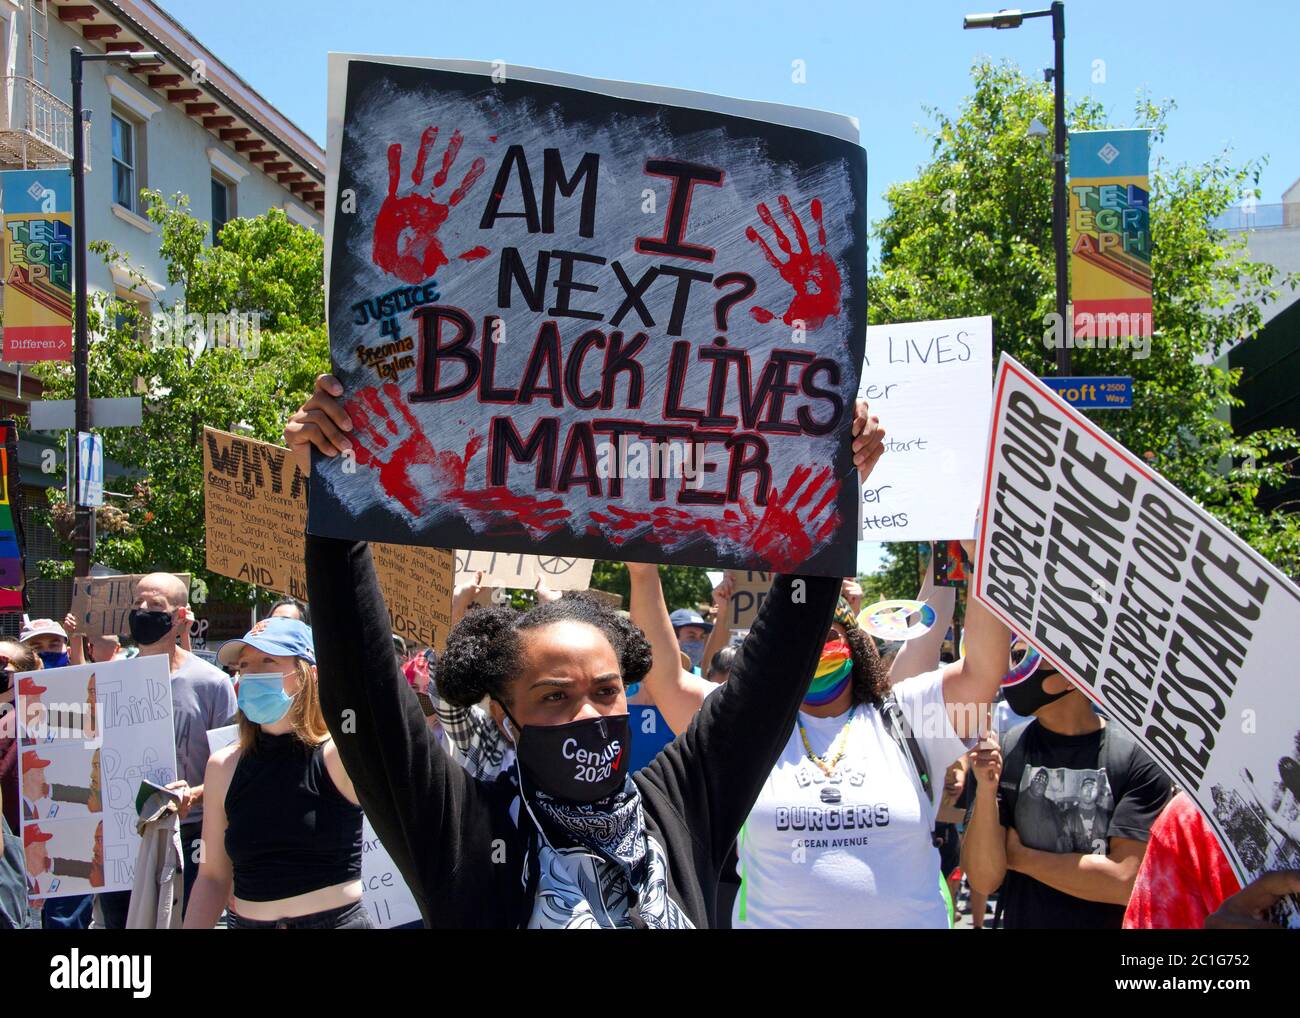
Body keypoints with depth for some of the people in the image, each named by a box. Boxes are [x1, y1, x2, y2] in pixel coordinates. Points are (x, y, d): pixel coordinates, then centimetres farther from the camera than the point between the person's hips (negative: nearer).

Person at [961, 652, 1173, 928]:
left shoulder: (1139, 758, -17)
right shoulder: (1001, 753, -10)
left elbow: (1125, 881, -21)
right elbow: (984, 880, -13)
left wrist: (1019, 857, -14)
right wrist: (986, 790, -26)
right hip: (1020, 920, 2)